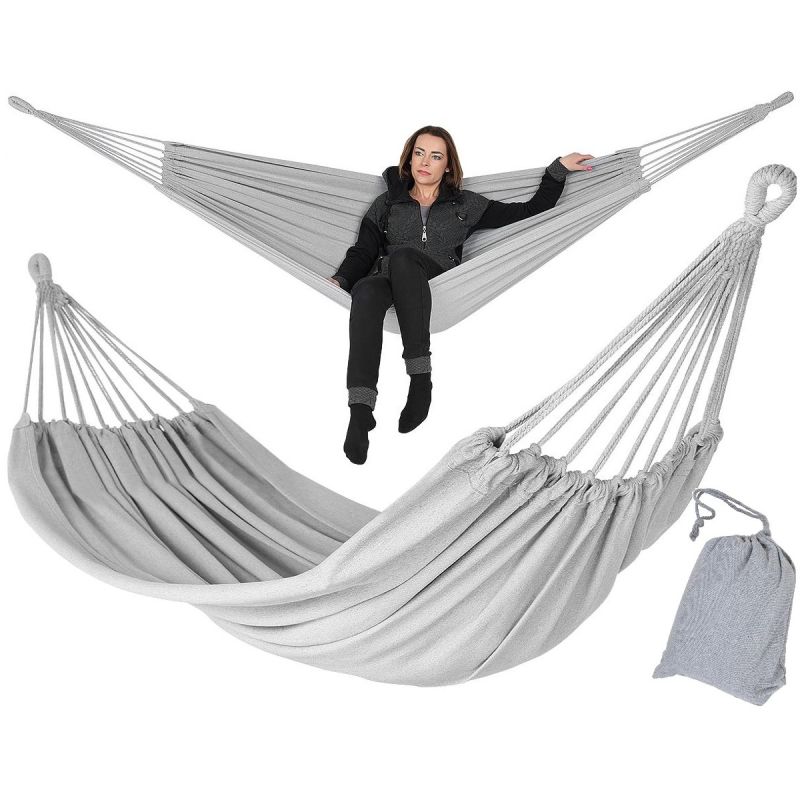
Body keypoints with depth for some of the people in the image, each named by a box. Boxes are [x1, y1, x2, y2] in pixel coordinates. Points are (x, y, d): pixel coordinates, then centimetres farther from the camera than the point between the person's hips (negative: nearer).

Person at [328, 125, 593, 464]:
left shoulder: (465, 205, 24)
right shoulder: (386, 203, 25)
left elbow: (531, 211, 20)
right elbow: (363, 251, 12)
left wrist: (558, 169, 15)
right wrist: (339, 280, -7)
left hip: (439, 289, 0)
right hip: (387, 281, 1)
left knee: (402, 256, -35)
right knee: (366, 291, -37)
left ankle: (421, 377, -39)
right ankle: (360, 410, -51)